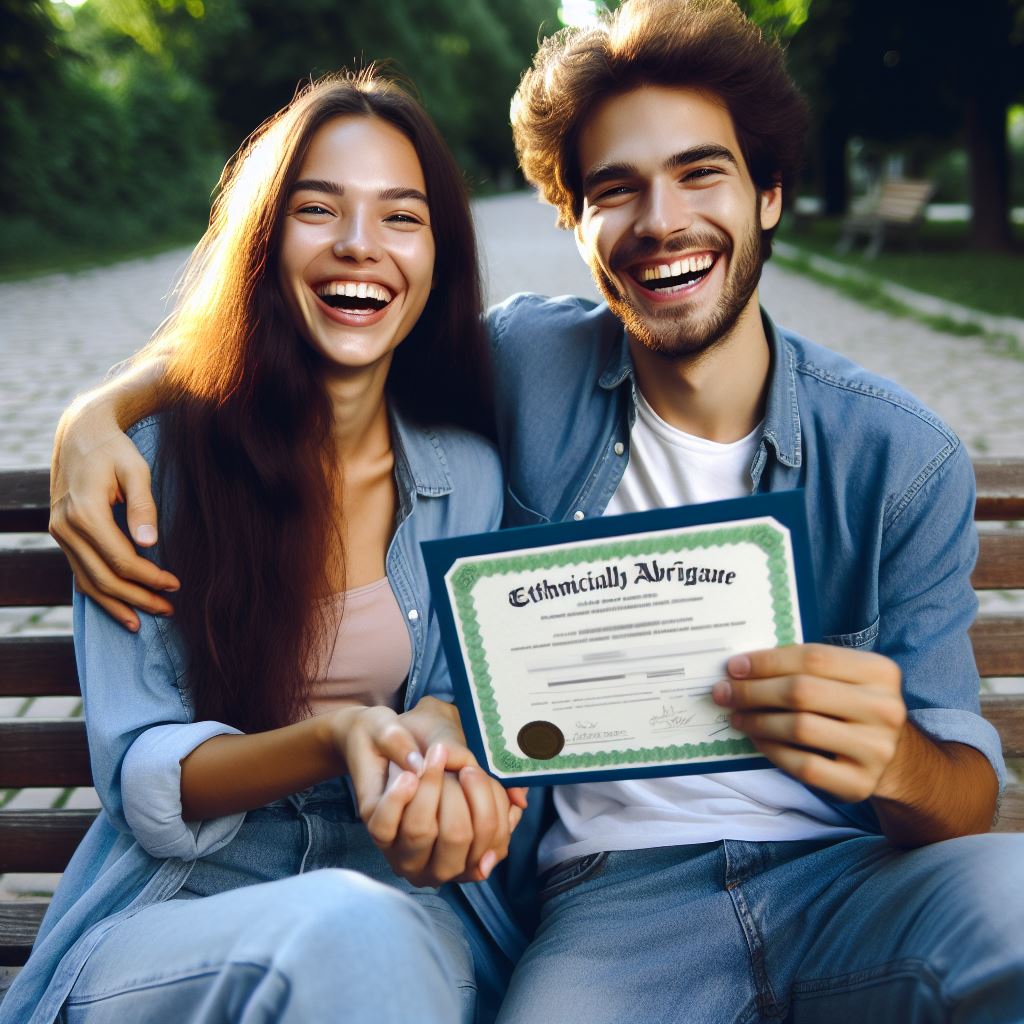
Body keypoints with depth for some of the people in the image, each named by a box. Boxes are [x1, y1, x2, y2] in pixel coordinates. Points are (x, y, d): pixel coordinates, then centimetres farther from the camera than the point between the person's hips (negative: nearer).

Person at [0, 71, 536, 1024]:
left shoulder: (469, 477, 4)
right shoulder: (156, 452, -5)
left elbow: (464, 687, 8)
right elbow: (140, 778, -8)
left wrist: (439, 730, -18)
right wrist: (337, 739, -27)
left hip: (405, 894, 3)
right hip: (176, 906, -2)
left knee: (379, 939, -33)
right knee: (348, 934, -35)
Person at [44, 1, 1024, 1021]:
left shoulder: (902, 457, -2)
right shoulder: (529, 361, 0)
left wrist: (896, 762, -27)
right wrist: (99, 410, -1)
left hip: (855, 874, 0)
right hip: (620, 888, 1)